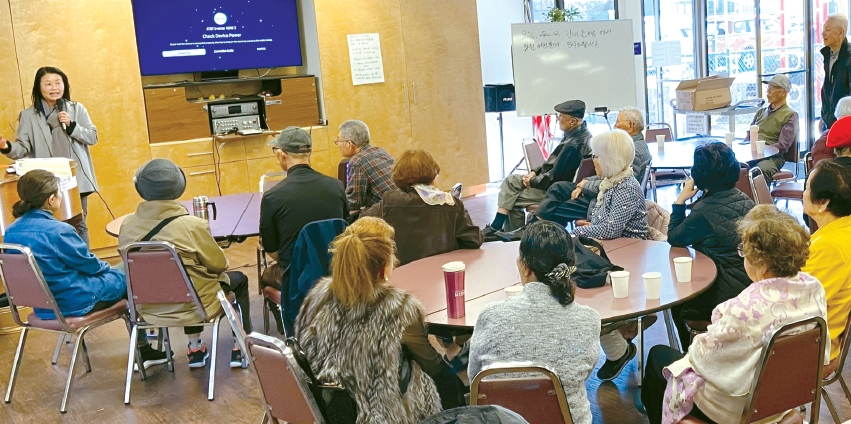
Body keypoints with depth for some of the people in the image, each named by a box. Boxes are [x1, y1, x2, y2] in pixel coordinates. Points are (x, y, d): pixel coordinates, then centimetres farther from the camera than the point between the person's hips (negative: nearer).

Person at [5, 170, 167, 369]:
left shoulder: (11, 233, -2)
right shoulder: (58, 231, -26)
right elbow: (89, 264, -13)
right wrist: (106, 267, 10)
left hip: (43, 305, 8)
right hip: (76, 302, -8)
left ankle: (143, 350, 29)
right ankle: (142, 350, 30)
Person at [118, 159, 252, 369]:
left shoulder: (127, 226, -10)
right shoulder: (191, 225, -23)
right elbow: (219, 264, -9)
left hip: (148, 308, 5)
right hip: (189, 306, -5)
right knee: (239, 279, 22)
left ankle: (195, 349, 39)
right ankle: (242, 347, 29)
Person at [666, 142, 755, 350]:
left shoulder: (705, 210, -23)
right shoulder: (743, 199, 1)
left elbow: (674, 238, -8)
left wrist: (681, 200, -4)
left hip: (727, 293, -8)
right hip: (748, 284, 8)